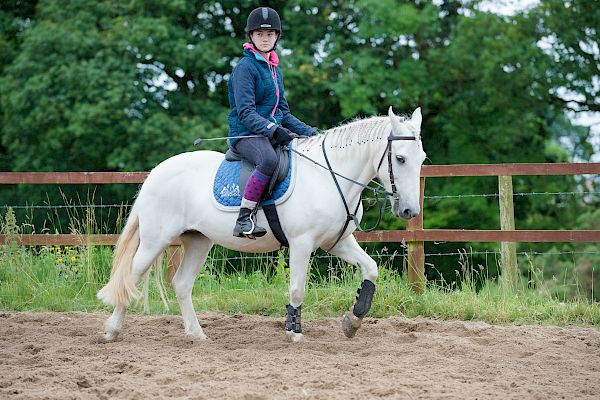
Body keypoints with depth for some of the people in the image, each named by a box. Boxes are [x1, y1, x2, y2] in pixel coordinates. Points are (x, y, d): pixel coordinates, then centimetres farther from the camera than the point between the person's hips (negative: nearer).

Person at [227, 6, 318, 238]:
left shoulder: (275, 70, 20)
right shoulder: (245, 67, -7)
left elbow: (284, 113, 23)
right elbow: (246, 113, -16)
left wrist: (308, 131, 9)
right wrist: (273, 130, -29)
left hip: (275, 132, 9)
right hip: (246, 134, -9)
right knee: (269, 159, -40)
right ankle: (243, 219, -38)